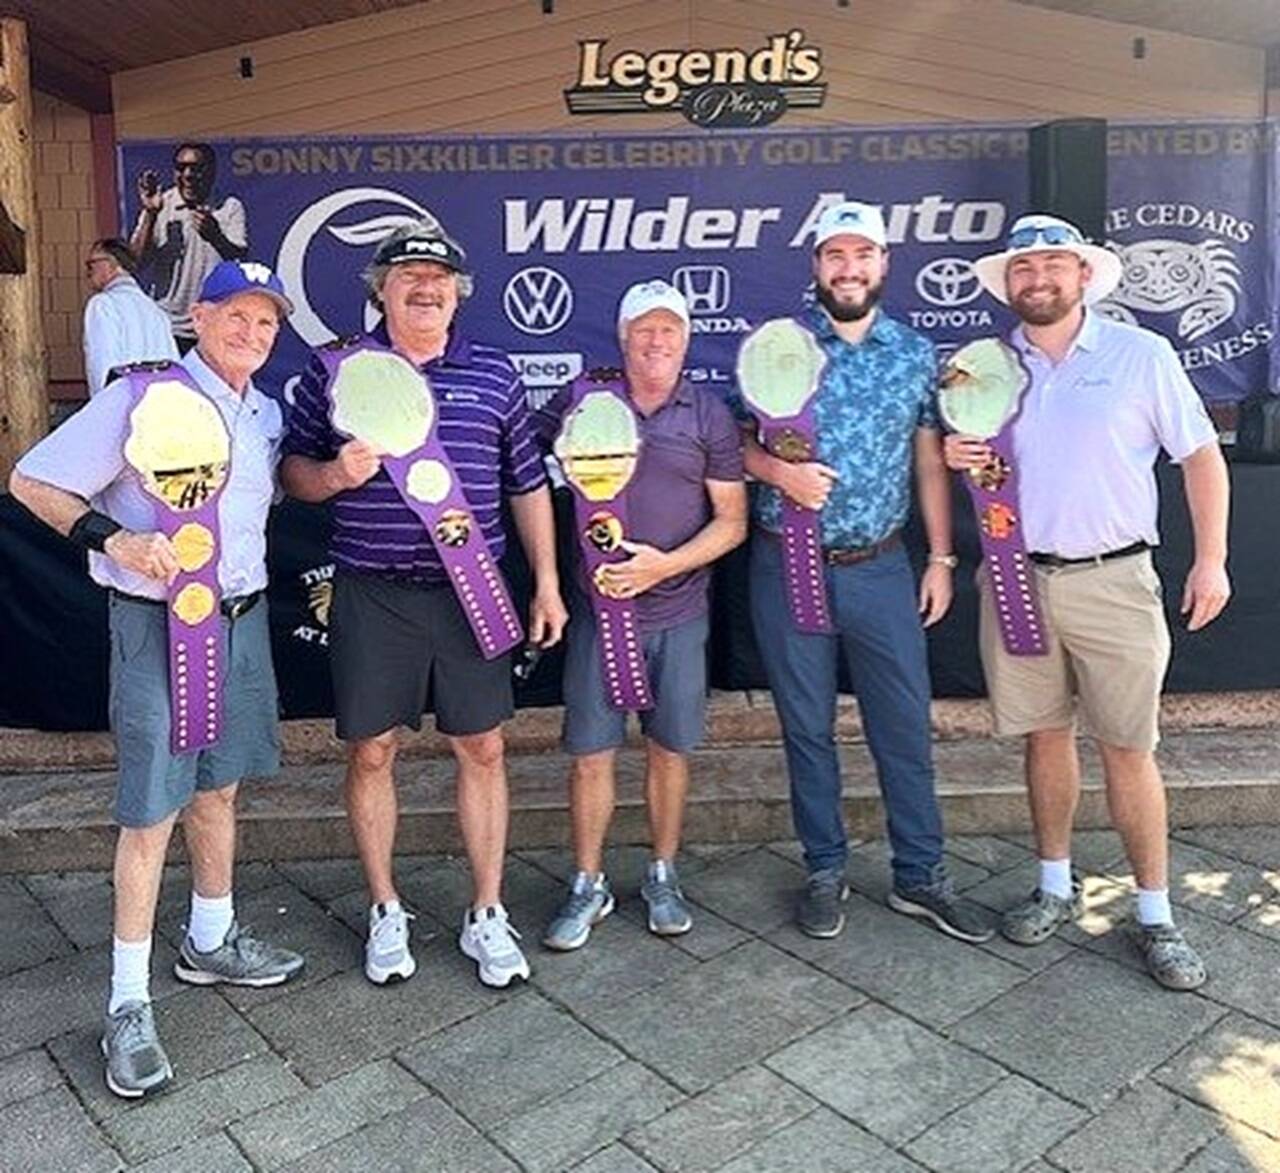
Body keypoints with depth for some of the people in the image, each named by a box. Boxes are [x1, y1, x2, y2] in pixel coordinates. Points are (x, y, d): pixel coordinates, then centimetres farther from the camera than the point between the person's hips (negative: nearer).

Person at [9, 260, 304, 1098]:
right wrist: (115, 538, -23)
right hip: (159, 626, -6)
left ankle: (212, 942, 36)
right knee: (152, 811, -1)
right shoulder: (142, 401, -11)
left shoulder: (267, 415, 9)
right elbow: (32, 481, -9)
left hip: (244, 618, 6)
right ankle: (129, 1004, 12)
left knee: (218, 789, 18)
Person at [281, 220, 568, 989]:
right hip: (372, 594, 0)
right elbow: (293, 470, 9)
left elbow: (528, 485, 10)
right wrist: (334, 474, -14)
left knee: (482, 748, 5)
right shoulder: (336, 370, 4)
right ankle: (386, 912, 26)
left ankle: (488, 916, 21)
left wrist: (548, 582, 7)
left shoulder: (494, 374, 7)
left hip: (471, 591, 1)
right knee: (371, 751, 7)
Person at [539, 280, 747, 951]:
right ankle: (588, 886, 21)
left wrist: (664, 564, -13)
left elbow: (732, 520, 1)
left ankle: (663, 877, 29)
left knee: (669, 748, 11)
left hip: (679, 611, 1)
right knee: (590, 752, 4)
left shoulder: (710, 417, 2)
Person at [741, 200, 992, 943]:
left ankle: (922, 876, 23)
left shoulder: (917, 353, 6)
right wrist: (777, 470, -17)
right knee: (808, 727, 9)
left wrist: (941, 557, 4)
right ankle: (826, 872, 26)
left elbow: (931, 461, 8)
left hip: (881, 570, 2)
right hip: (788, 568, -1)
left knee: (907, 725, 6)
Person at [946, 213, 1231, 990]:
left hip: (1112, 581, -3)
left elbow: (1201, 456, 2)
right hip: (1018, 577, 3)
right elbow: (969, 454, 18)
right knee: (1045, 736, 12)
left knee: (1129, 749, 2)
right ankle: (1056, 887, 28)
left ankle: (1157, 916, 15)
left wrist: (1211, 559, -4)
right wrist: (955, 456, -6)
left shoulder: (1142, 355, -1)